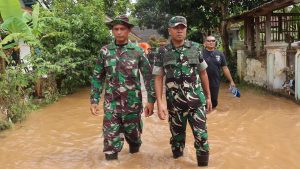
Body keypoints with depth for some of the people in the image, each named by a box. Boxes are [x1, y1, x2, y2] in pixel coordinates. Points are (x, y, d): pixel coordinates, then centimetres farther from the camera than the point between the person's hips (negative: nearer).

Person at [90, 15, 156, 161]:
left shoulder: (137, 51, -2)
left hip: (133, 103, 0)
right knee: (111, 139, 0)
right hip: (111, 104, 1)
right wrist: (94, 100, 2)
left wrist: (151, 100, -5)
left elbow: (149, 76, -1)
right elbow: (97, 77, 6)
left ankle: (134, 149, 45)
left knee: (133, 133, 15)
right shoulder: (105, 51, 1)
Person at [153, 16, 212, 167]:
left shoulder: (195, 48, 2)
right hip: (175, 103, 0)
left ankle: (203, 163, 15)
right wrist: (160, 103, -11)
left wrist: (208, 96, 11)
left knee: (201, 136, -2)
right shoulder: (162, 52, -1)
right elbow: (158, 78, -2)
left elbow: (203, 73, 10)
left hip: (196, 101, 0)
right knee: (177, 135, 13)